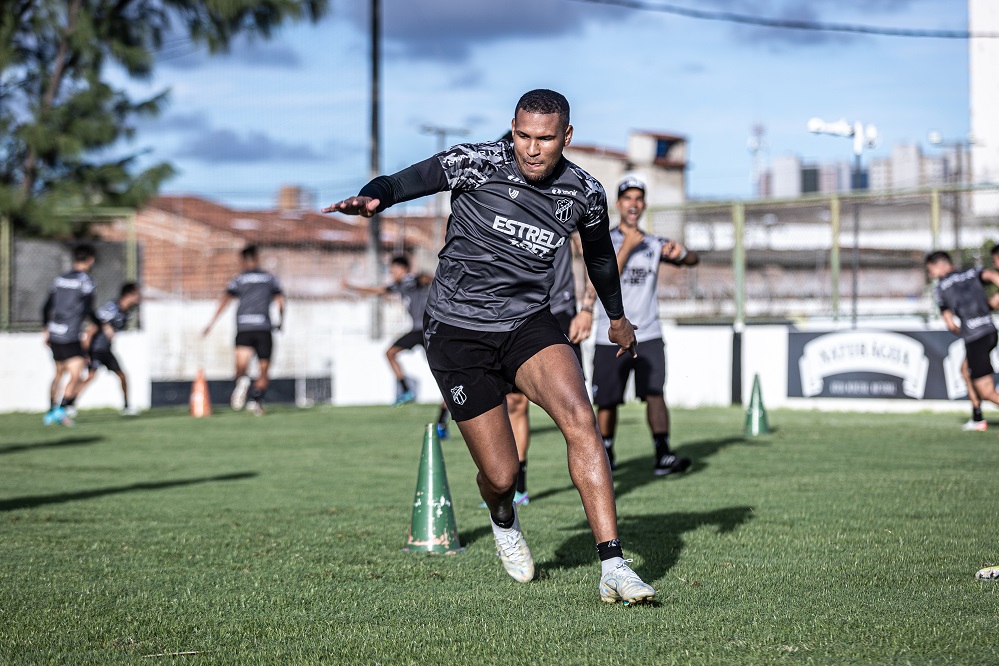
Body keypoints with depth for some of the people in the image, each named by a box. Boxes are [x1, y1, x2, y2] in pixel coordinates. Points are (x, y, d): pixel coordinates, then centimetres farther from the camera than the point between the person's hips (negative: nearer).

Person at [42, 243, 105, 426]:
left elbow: (47, 307, 17)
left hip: (54, 335, 8)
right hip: (70, 338, -8)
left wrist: (46, 329, 30)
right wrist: (103, 326, 0)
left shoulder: (60, 279, 13)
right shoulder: (85, 281, -8)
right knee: (76, 375, -10)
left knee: (59, 374, 21)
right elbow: (88, 310, -14)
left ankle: (51, 412, 27)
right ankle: (62, 409, -23)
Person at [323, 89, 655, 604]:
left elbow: (599, 253, 19)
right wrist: (371, 198, -43)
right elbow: (405, 182, -19)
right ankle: (504, 523, 38)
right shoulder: (478, 163, -13)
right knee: (501, 477, -3)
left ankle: (613, 567, -24)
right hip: (457, 332, -2)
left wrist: (618, 318, 34)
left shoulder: (584, 193, -1)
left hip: (529, 324, 3)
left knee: (579, 419, -25)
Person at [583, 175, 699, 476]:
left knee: (654, 393, -15)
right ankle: (606, 452, 25)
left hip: (648, 335, 1)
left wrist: (680, 251, -23)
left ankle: (663, 455, -22)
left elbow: (693, 260, 0)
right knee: (607, 401, 5)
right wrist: (627, 247, -16)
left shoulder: (654, 244, 10)